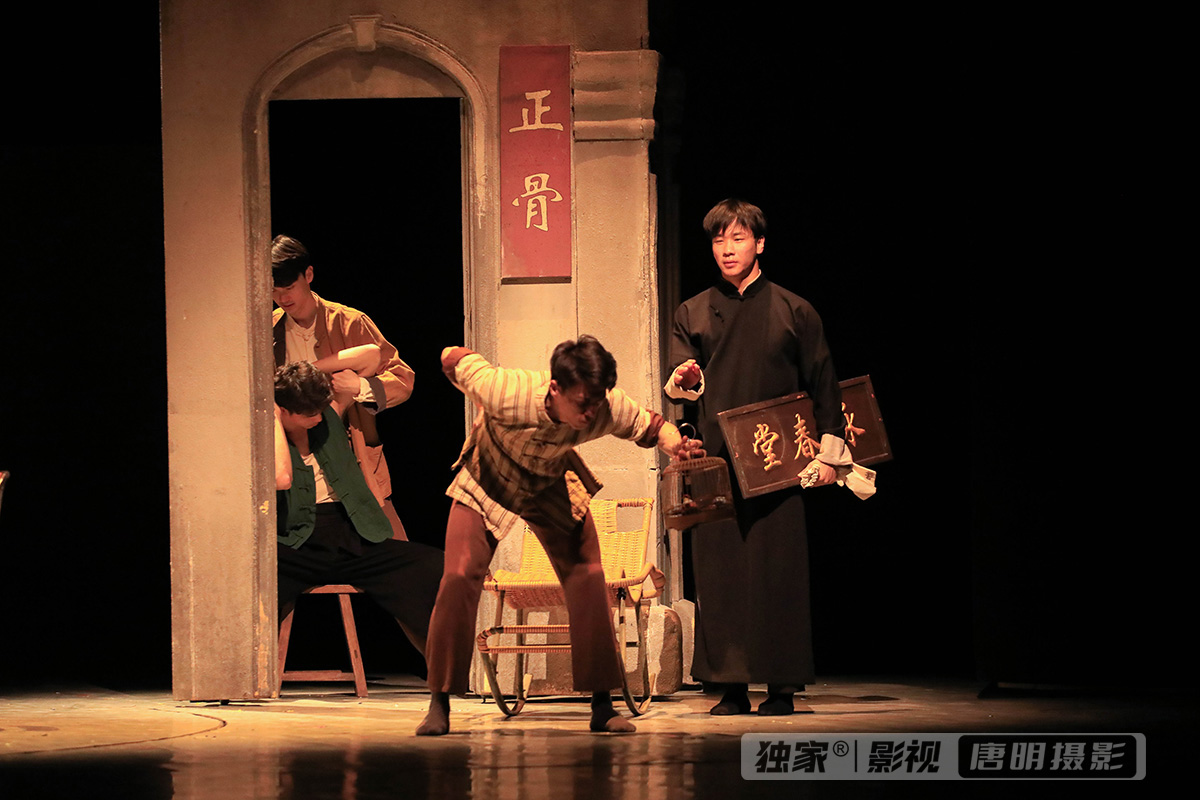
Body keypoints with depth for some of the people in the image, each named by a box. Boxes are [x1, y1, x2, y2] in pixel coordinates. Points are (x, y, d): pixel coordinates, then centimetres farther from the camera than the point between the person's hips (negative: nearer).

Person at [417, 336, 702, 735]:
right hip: (489, 479, -2)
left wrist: (675, 443, -34)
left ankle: (602, 708, 0)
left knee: (588, 579, -9)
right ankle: (439, 705, -4)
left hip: (552, 486, 2)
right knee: (460, 576, -15)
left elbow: (649, 426, -11)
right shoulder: (508, 392, -41)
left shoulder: (609, 409, -33)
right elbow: (455, 358, -23)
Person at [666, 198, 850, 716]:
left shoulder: (793, 312, 9)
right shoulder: (693, 314, 13)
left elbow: (823, 387, 9)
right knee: (719, 570, -4)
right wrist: (682, 382, -19)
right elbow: (679, 385, 5)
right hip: (715, 461, 2)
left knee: (777, 570, -6)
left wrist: (828, 451, 2)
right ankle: (731, 687, -1)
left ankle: (782, 687, -2)